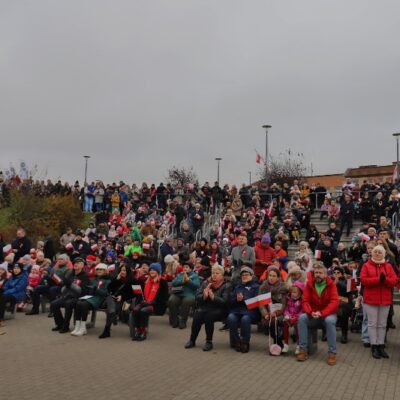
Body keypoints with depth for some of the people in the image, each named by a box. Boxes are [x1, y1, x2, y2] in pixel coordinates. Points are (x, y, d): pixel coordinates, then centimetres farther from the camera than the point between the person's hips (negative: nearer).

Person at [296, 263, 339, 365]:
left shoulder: (331, 284, -9)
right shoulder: (309, 284, -1)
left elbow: (334, 302, -19)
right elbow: (305, 301, -5)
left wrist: (322, 313, -30)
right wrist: (311, 312, -25)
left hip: (327, 314, -2)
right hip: (312, 315, 3)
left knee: (330, 321, -35)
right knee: (302, 318, -25)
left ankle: (332, 352, -23)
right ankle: (303, 349, -18)